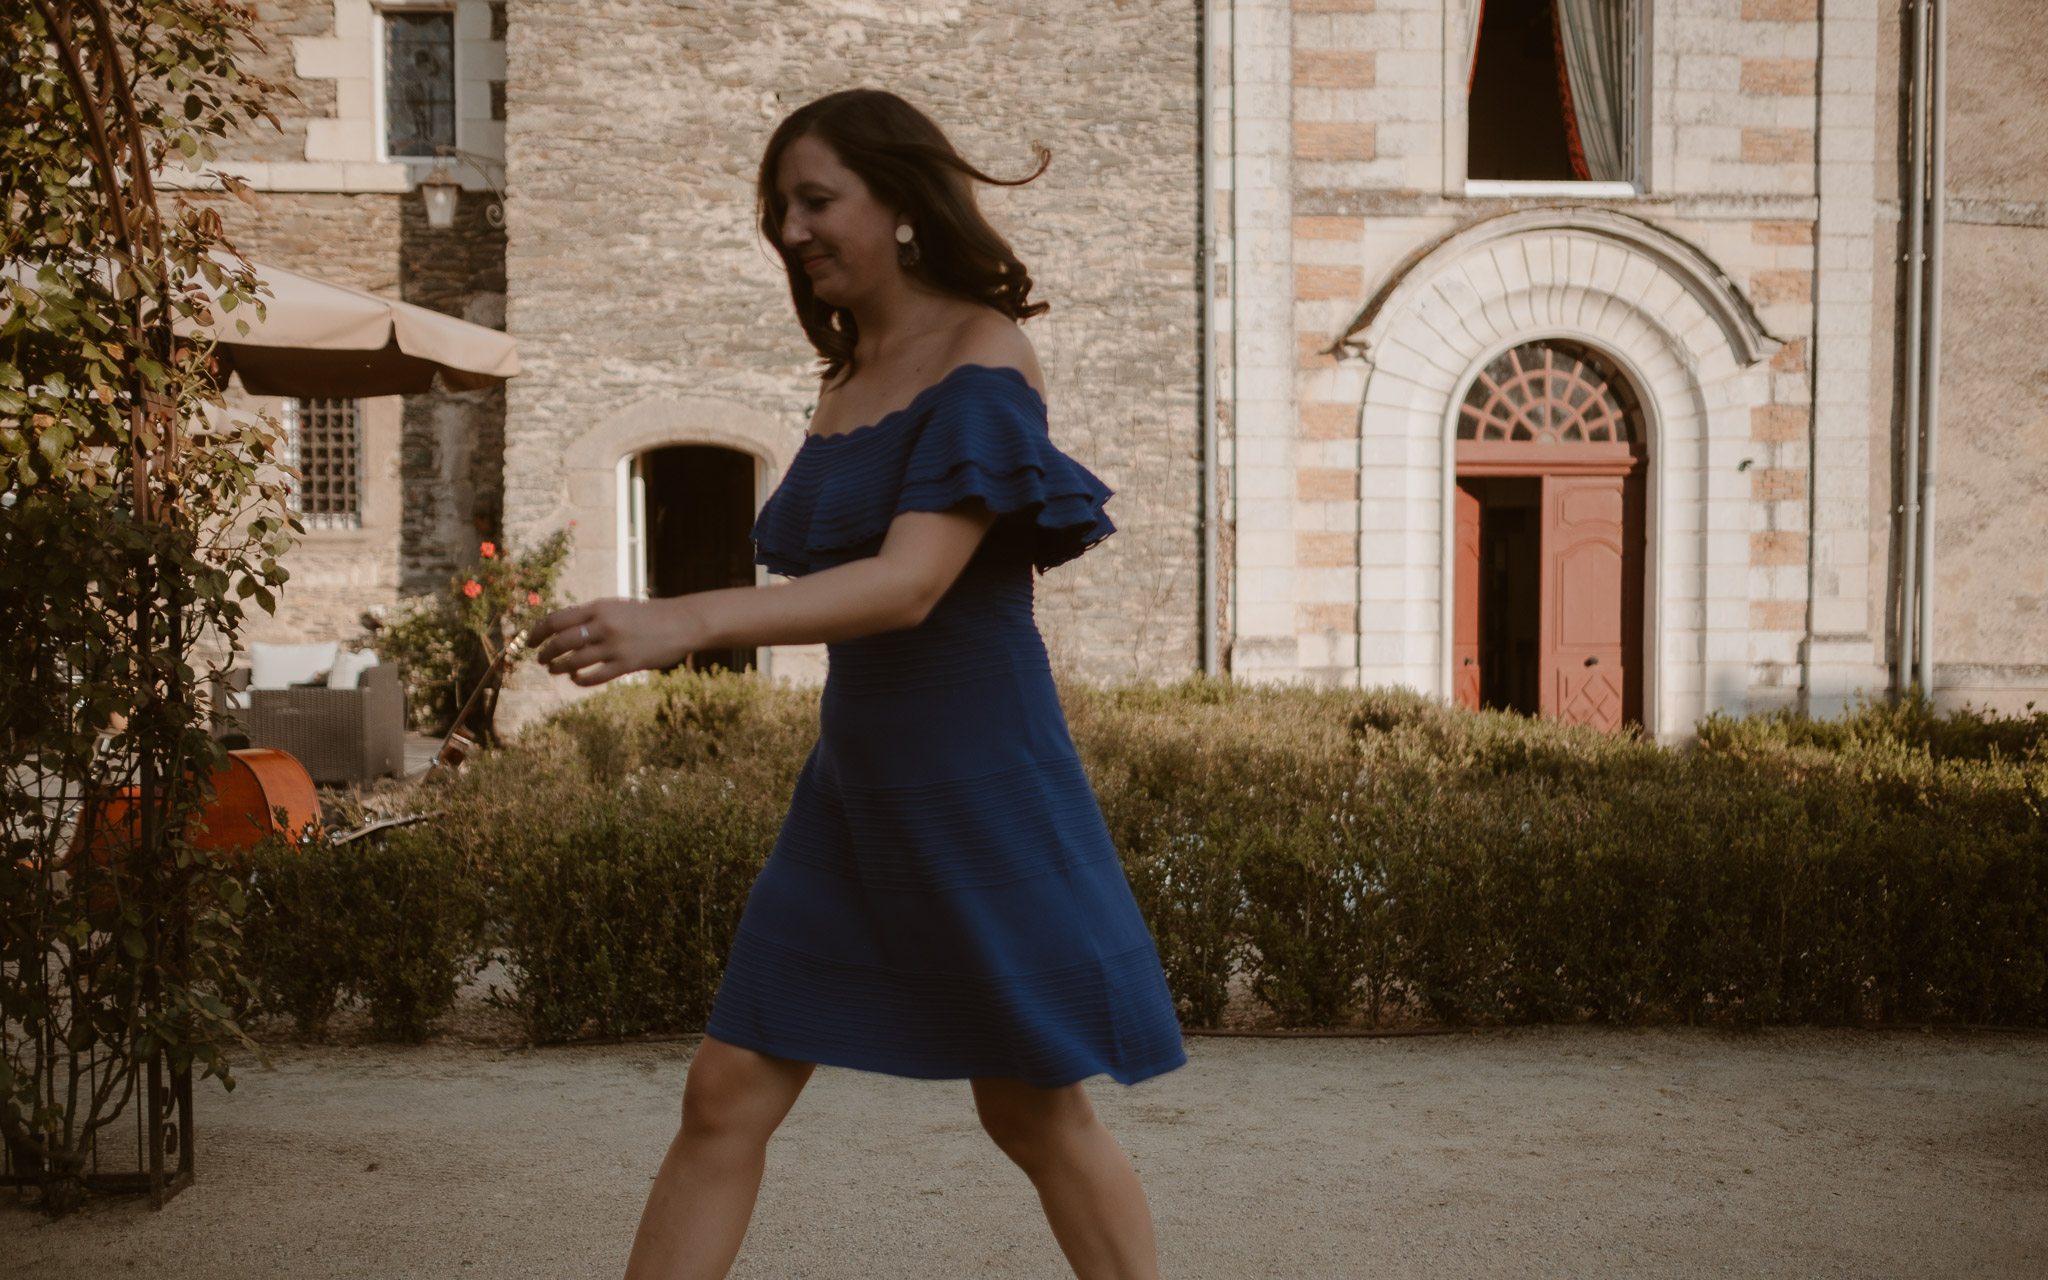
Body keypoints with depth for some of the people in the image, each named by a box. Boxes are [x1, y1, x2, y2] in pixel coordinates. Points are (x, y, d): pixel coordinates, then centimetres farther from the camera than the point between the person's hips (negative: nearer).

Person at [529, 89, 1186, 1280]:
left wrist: (683, 622, -36)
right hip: (853, 778, 7)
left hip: (978, 778, -7)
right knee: (729, 1090, 3)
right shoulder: (845, 383, 12)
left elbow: (913, 584, -25)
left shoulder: (986, 358, -11)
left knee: (1035, 1107, 8)